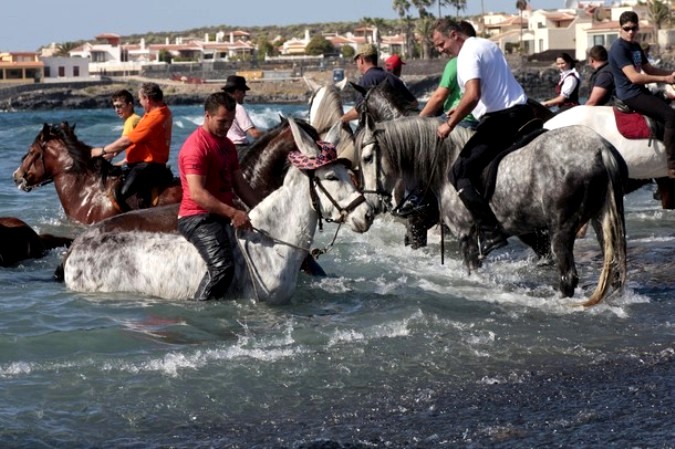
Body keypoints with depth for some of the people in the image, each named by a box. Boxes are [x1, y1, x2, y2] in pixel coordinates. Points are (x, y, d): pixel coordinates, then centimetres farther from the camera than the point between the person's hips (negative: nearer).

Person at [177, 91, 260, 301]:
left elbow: (240, 184, 19)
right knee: (222, 267, -30)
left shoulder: (227, 145, 17)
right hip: (198, 217, -10)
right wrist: (232, 213, -30)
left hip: (224, 214, 10)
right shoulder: (196, 146, -15)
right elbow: (197, 193, -24)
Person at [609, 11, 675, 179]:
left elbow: (648, 69, 22)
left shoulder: (635, 46, 14)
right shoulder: (619, 48, -16)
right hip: (630, 95, -10)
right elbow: (634, 77, -24)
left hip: (641, 92, 10)